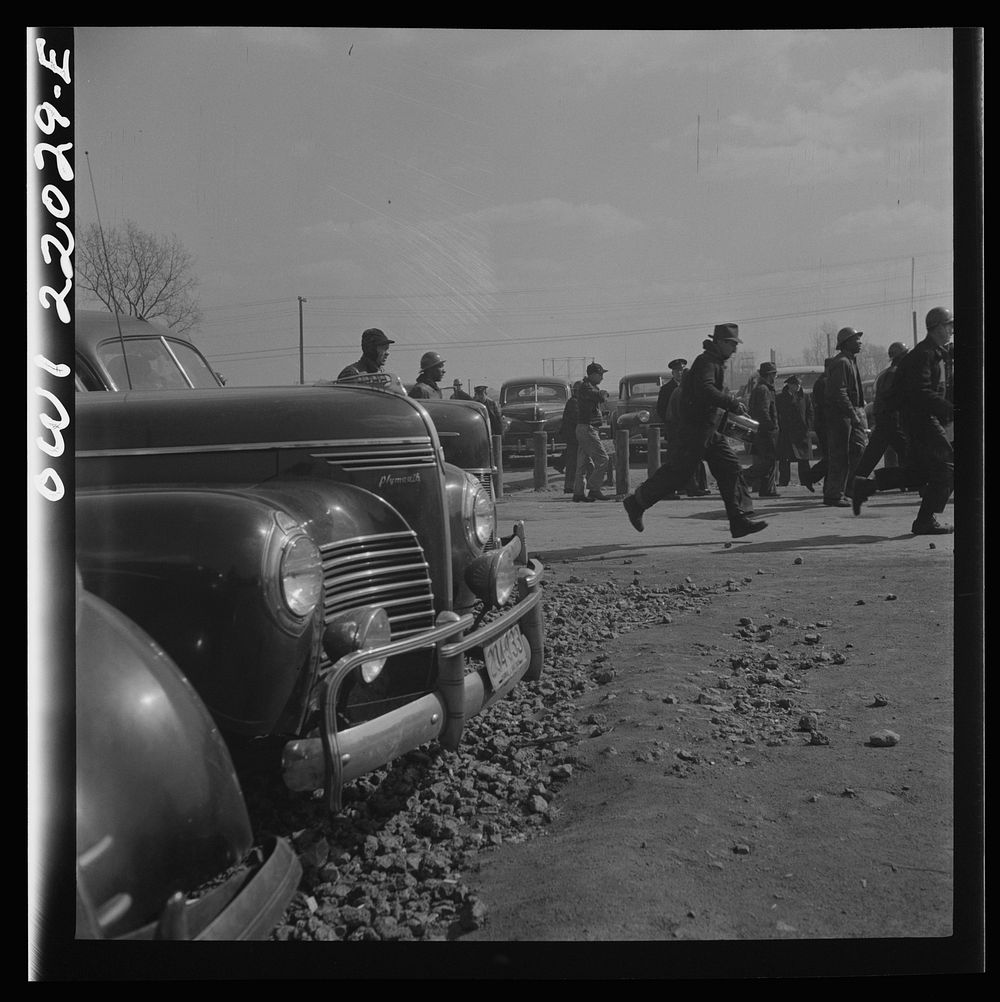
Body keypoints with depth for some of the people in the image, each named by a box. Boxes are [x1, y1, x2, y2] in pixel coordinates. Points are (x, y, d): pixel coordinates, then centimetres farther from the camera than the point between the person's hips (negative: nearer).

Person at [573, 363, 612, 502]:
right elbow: (601, 397, -26)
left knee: (585, 463, 11)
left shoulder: (591, 386, 20)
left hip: (585, 429, 11)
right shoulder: (586, 387, -14)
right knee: (603, 459, -11)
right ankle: (594, 490, -9)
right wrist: (604, 393, -5)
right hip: (587, 429, -11)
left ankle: (578, 492, 12)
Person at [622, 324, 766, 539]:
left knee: (731, 469, 1)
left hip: (710, 430, 10)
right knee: (677, 472, -6)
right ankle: (636, 502, 9)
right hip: (695, 429, -10)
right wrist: (733, 404, -28)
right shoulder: (705, 362, -14)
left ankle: (741, 521, 0)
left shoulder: (717, 363, 19)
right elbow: (705, 390, -31)